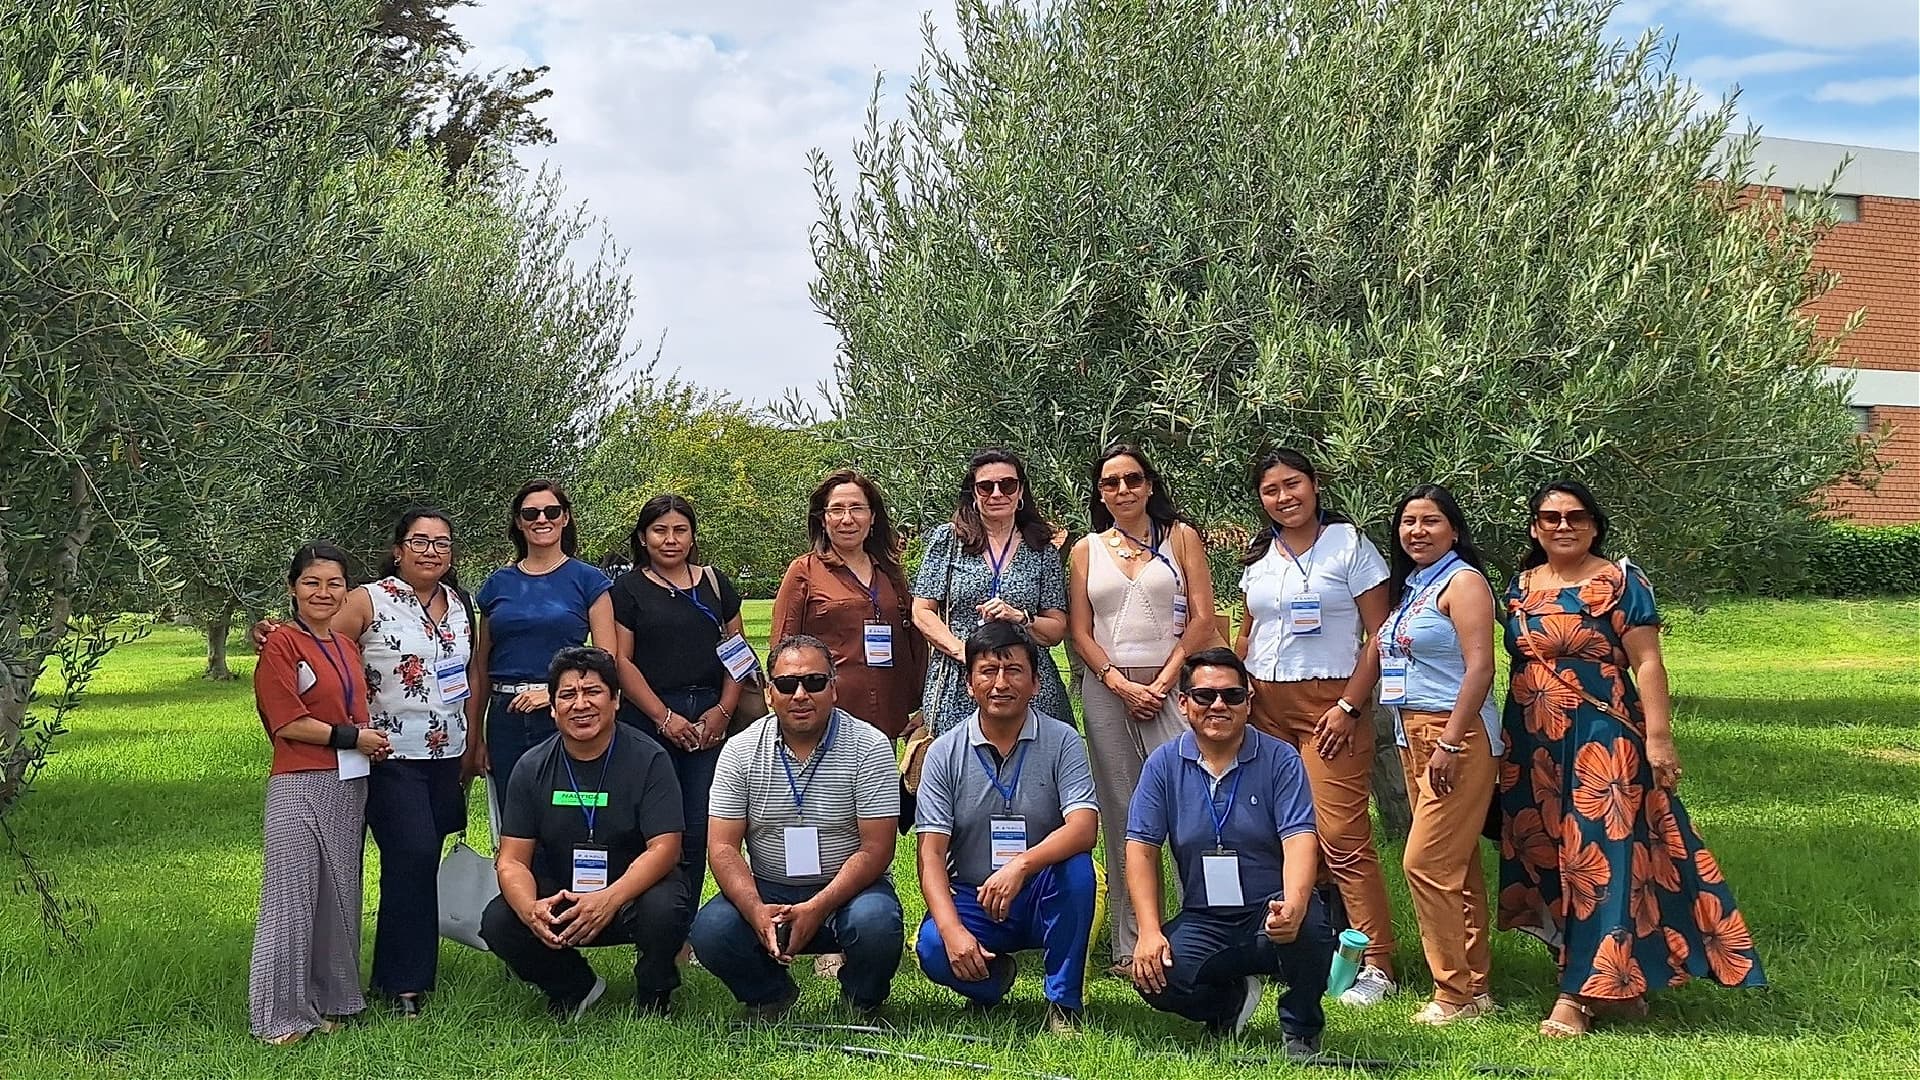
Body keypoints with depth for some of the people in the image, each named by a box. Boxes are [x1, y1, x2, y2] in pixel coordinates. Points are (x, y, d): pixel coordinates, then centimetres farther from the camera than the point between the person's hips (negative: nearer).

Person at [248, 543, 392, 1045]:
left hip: (349, 786, 7)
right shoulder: (282, 643, -8)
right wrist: (351, 737, -9)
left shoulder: (346, 646, 14)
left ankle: (328, 999, 22)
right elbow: (287, 723, -13)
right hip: (299, 787, -7)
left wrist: (372, 741, 6)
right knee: (293, 897, -4)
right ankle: (281, 1015, 2)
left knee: (339, 895, 12)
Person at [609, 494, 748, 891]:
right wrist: (664, 717, -10)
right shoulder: (628, 589, 3)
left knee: (699, 829, 2)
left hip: (708, 720, 3)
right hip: (648, 720, -3)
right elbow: (621, 660, -3)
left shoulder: (714, 583, 13)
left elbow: (737, 652, 12)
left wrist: (724, 709, -2)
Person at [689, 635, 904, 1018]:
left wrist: (818, 908, -25)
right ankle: (770, 997, 7)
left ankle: (863, 1002, 1)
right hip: (766, 891, 2)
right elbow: (722, 847, -5)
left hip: (848, 890, -2)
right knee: (710, 931, -25)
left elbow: (876, 848, -12)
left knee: (875, 924, -34)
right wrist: (756, 911, -24)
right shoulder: (741, 751, -1)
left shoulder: (870, 747, -8)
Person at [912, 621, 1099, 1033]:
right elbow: (931, 853, -9)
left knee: (1076, 867, -32)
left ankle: (1064, 1003, -14)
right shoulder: (945, 752, -3)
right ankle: (993, 977, 8)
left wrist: (1021, 866, -38)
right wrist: (953, 930, -26)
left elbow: (1084, 828, -20)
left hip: (1043, 898, 0)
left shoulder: (1061, 741, -5)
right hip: (971, 899, 1)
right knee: (933, 949, -30)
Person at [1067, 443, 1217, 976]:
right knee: (1122, 819, 2)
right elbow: (1080, 632, 8)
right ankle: (1129, 946, 4)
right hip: (1107, 689, 2)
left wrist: (1163, 683, -6)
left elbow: (1202, 619, 2)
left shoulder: (1181, 537, 8)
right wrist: (1122, 685, -6)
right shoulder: (1087, 550, 13)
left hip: (1171, 686, -2)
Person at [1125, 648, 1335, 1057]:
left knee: (1307, 926, -36)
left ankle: (1301, 1030, -4)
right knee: (1155, 978, -25)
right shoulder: (1164, 764, 2)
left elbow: (1299, 840, -14)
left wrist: (1293, 906, -35)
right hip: (1202, 919, 2)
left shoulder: (1280, 759, -4)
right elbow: (1142, 849, 0)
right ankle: (1230, 1001, 11)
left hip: (1270, 911, -2)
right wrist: (1149, 932, -13)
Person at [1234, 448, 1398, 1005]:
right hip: (1265, 707, 5)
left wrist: (1349, 706, -12)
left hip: (1330, 703, -5)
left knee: (1342, 836, -12)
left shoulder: (1349, 545, 0)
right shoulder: (1258, 558, 15)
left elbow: (1378, 636, -4)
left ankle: (1376, 965, -8)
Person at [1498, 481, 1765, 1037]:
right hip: (1532, 748, 6)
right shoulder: (1520, 586, 11)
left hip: (1602, 740, -6)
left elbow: (1647, 662, -9)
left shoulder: (1620, 581, -4)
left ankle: (1580, 993, -5)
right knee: (1547, 860, 7)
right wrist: (1505, 742, 16)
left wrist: (1658, 737, -15)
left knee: (1597, 858, -7)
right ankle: (1617, 981, 18)